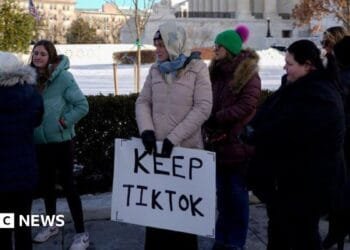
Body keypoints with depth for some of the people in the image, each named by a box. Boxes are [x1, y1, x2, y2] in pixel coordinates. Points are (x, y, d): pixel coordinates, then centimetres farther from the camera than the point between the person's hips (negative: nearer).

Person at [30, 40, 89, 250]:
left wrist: (64, 122, -16)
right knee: (46, 183, 18)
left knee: (67, 184, -1)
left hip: (60, 140, -6)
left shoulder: (62, 77, -14)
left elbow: (82, 105, -15)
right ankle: (51, 225, 37)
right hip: (39, 141, 6)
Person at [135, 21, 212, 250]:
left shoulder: (197, 68, -6)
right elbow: (143, 102, 9)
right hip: (156, 148, 4)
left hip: (186, 148, -4)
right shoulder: (156, 69, 9)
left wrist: (174, 138, -19)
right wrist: (146, 129, -11)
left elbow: (203, 108, -12)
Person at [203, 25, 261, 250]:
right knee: (222, 193, 15)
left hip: (238, 143, -6)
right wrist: (209, 126, -7)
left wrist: (215, 118, -18)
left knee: (238, 194, 5)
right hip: (218, 143, 6)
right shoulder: (215, 72, 11)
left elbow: (246, 106, -19)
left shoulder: (248, 74, -9)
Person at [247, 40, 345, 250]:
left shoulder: (316, 96, -25)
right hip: (299, 173, 10)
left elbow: (284, 131, -28)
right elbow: (276, 117, 12)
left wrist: (252, 137, -11)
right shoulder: (309, 87, 10)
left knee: (301, 232, 3)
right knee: (282, 224, 20)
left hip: (309, 179, -10)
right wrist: (258, 133, -6)